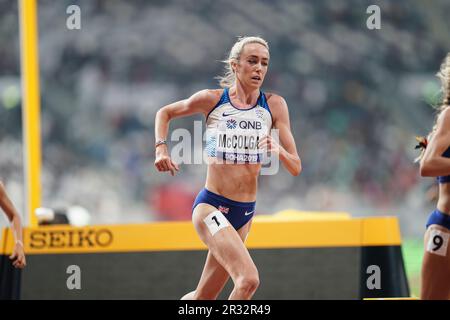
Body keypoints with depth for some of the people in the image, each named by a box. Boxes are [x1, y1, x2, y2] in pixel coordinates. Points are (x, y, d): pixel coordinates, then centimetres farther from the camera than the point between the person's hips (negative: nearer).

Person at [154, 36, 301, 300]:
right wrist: (161, 149, -2)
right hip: (211, 206, -4)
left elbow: (296, 168, -1)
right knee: (249, 280, -26)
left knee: (203, 298, 12)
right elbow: (165, 113, 14)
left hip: (245, 212, 4)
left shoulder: (274, 105, 1)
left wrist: (278, 150, -21)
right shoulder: (212, 100, -5)